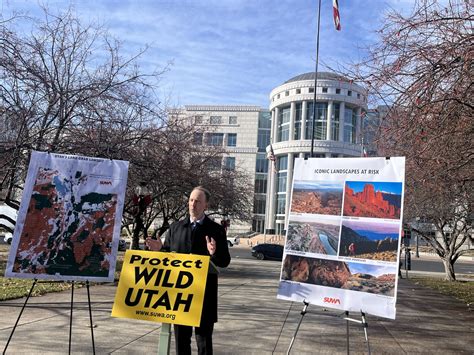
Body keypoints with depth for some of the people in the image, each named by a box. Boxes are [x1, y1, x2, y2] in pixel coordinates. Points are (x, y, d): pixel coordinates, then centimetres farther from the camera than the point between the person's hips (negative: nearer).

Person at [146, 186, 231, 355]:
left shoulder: (216, 230, -1)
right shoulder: (175, 227, 8)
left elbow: (225, 261, -4)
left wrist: (214, 253, -24)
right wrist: (159, 249, -8)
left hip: (204, 293, -3)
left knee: (203, 337, 6)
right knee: (181, 336, 14)